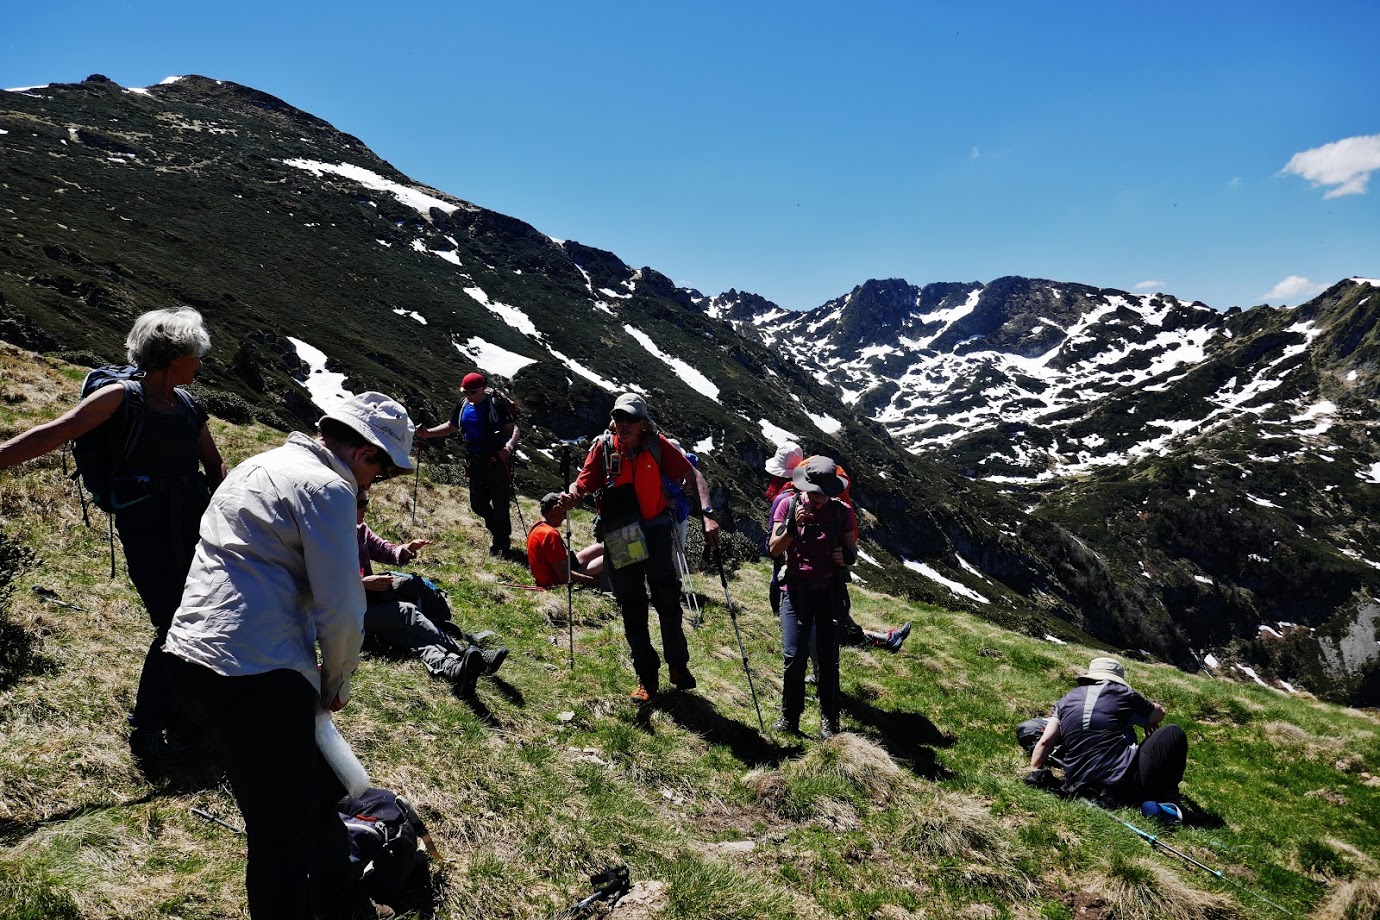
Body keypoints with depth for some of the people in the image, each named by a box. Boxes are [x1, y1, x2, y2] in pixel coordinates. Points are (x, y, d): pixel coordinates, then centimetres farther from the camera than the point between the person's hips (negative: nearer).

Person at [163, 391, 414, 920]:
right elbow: (341, 611, -15)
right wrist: (336, 683, 4)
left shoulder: (260, 465, 18)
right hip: (257, 675, -10)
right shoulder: (328, 488, -11)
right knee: (285, 830, 4)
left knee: (314, 792, 23)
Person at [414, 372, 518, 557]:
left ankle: (500, 543, 12)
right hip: (476, 462, 7)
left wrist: (509, 446, -35)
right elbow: (451, 427, 20)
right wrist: (427, 433, 7)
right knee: (477, 504, 13)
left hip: (498, 461, -7)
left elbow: (514, 428, -17)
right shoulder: (463, 406, 7)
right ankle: (498, 530, 37)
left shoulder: (498, 403, -13)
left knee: (500, 504, -3)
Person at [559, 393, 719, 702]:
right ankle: (647, 677, 23)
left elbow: (693, 475, -4)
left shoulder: (656, 444, -5)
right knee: (632, 607, 9)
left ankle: (678, 665, 13)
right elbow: (582, 484, -10)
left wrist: (707, 513, -16)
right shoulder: (603, 446, -4)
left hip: (654, 531, -1)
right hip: (618, 538, 1)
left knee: (667, 597, -9)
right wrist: (570, 496, -34)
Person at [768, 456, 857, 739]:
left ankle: (828, 720, 13)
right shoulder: (789, 505, -4)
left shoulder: (842, 512, -3)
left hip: (829, 591, 1)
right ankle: (789, 718, 6)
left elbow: (853, 553, 4)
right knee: (794, 655, -9)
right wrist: (793, 525, -23)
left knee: (828, 657, -1)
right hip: (795, 590, 0)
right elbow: (774, 550, -7)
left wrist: (846, 556, -20)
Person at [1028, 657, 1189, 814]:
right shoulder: (1122, 694, 7)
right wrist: (1148, 724, 47)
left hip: (1081, 791, 4)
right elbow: (1159, 713, 26)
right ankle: (1166, 801, 8)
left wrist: (1033, 773, 13)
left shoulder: (1066, 700, 14)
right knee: (1173, 734, 13)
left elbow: (1044, 743, 3)